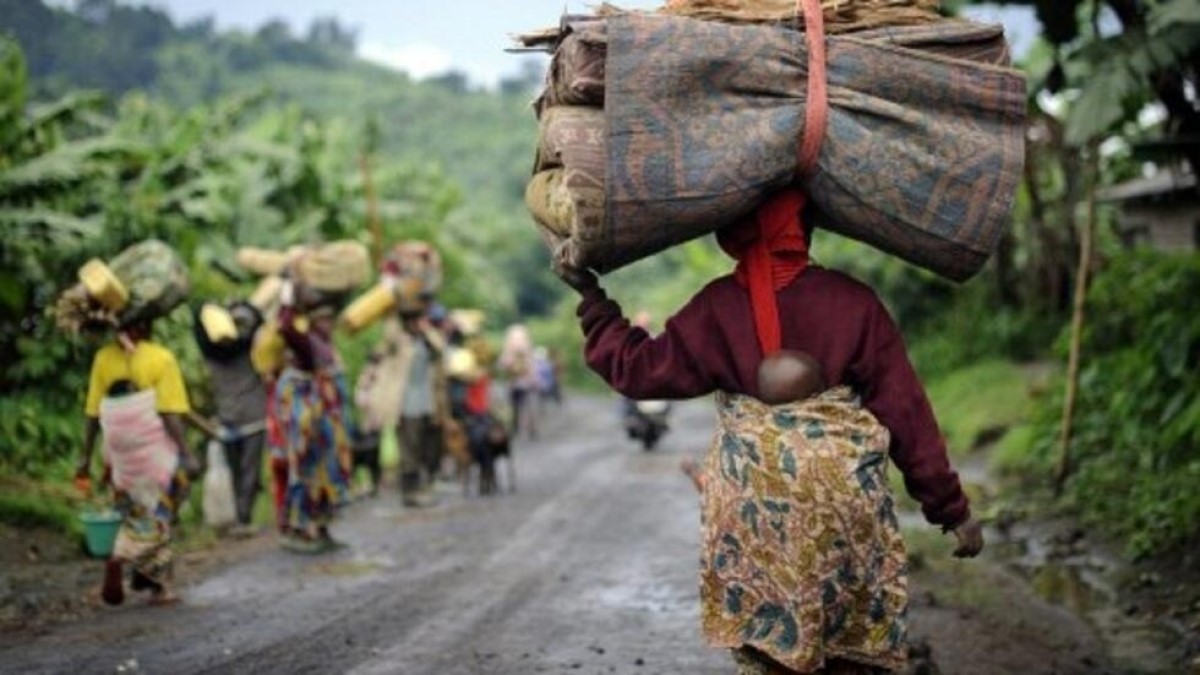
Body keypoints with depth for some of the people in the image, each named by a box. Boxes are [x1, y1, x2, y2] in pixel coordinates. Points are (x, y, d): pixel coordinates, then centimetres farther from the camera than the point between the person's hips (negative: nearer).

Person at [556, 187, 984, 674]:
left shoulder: (718, 309, -3)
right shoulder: (852, 302, -5)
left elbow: (640, 368, 2)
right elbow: (906, 413, -4)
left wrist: (591, 298, 13)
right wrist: (952, 509, 1)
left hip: (756, 515, 1)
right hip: (846, 514, 0)